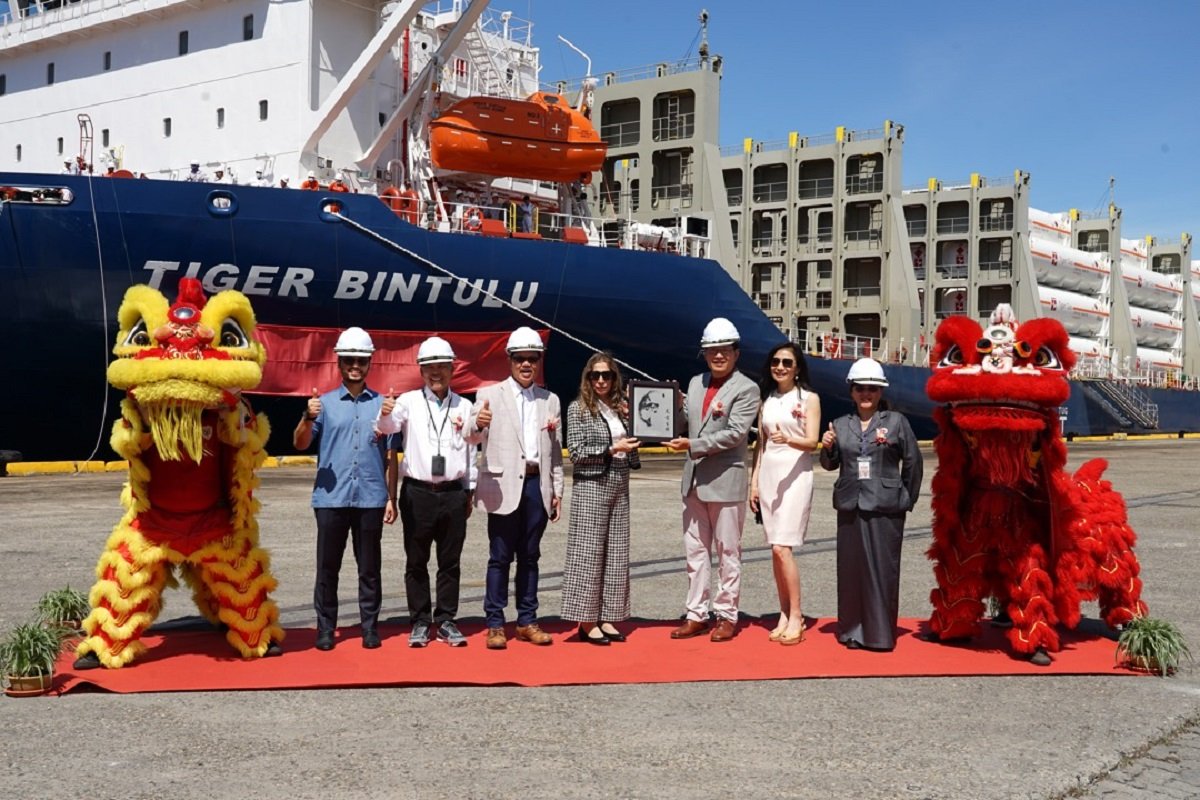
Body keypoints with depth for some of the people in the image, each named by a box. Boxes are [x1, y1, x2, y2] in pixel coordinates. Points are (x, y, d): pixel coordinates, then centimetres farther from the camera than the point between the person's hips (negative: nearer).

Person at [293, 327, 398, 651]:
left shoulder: (382, 404, 7)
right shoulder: (325, 403, 6)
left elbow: (390, 456, 8)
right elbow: (300, 444, 0)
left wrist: (391, 498, 5)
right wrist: (308, 418, -20)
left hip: (371, 499, 0)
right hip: (331, 498, 0)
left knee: (369, 568, 7)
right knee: (327, 567, 5)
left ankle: (370, 627, 15)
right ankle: (325, 628, 13)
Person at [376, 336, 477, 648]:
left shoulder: (464, 407, 7)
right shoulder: (409, 401, 1)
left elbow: (471, 452, 12)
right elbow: (388, 427, -16)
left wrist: (469, 493, 12)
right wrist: (385, 413, -39)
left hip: (453, 493, 2)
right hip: (418, 492, -1)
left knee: (450, 562, 7)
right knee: (416, 562, 5)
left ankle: (445, 620, 17)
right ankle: (420, 622, 15)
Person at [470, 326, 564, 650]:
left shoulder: (550, 400, 13)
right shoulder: (490, 395, 1)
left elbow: (555, 450, 15)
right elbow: (475, 439, -11)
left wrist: (557, 490, 11)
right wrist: (478, 424, -33)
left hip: (537, 484, 4)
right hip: (504, 485, -3)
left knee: (530, 556, 9)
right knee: (500, 557, 0)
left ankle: (527, 622, 16)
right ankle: (495, 624, 6)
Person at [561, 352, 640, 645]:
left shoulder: (622, 408, 11)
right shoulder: (578, 408, -3)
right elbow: (576, 452, -9)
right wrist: (611, 450, -14)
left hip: (619, 486, 6)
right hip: (591, 486, -6)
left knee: (616, 553, 6)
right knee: (589, 552, -4)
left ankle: (606, 618, 13)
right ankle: (587, 622, 2)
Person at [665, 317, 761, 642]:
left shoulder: (746, 389, -8)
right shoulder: (696, 383, 12)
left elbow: (735, 433, -16)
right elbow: (683, 420, 15)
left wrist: (692, 445, -19)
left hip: (726, 482, -6)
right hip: (694, 480, 6)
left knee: (728, 553, 4)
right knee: (695, 551, 11)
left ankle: (727, 616, 14)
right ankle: (696, 615, 20)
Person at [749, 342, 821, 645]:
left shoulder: (809, 398, 0)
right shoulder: (766, 399, 14)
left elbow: (812, 441, -10)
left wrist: (788, 440, -29)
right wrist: (754, 481, 9)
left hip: (795, 475, -5)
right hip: (769, 474, 5)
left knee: (782, 547, -13)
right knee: (776, 550, 4)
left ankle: (796, 618, -4)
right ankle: (784, 615, 11)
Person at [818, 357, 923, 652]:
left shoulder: (896, 421, 2)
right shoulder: (841, 425, 11)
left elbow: (912, 462, 3)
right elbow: (831, 464, 16)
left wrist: (907, 500, 2)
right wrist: (827, 448, -4)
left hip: (885, 507, -3)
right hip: (850, 506, 3)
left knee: (882, 569, -1)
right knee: (851, 568, 6)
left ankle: (881, 633, 8)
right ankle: (853, 630, 16)